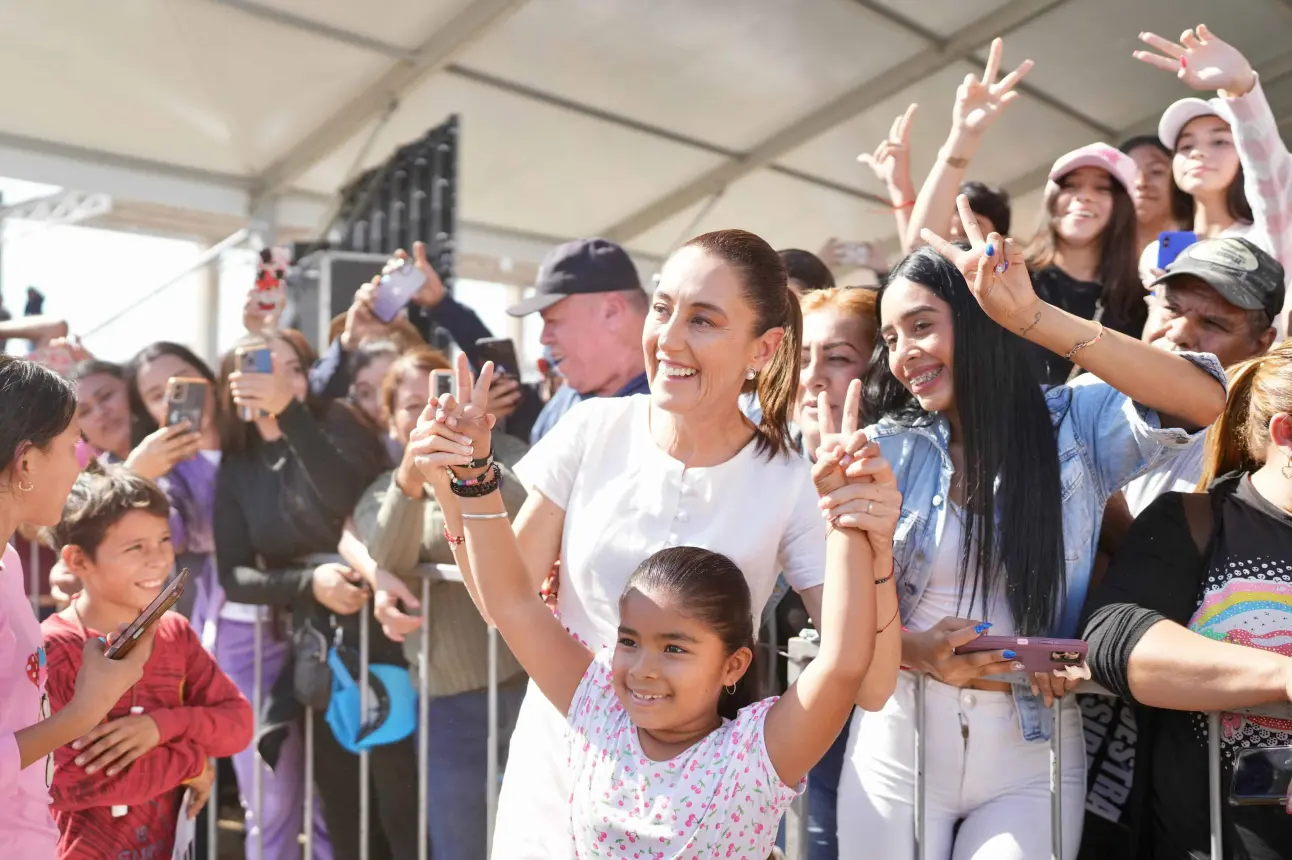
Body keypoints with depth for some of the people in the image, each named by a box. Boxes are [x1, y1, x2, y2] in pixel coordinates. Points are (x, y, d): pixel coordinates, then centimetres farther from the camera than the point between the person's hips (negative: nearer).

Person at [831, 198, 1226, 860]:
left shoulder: (1076, 424, -5)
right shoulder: (887, 451, -1)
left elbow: (1208, 402, -24)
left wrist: (1033, 319, -28)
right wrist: (920, 651, -22)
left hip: (1033, 757, -1)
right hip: (898, 744, 2)